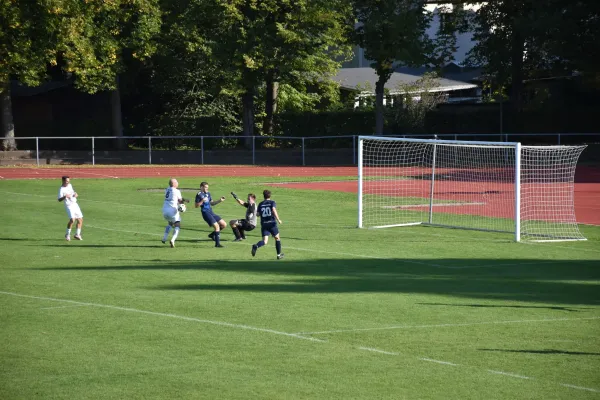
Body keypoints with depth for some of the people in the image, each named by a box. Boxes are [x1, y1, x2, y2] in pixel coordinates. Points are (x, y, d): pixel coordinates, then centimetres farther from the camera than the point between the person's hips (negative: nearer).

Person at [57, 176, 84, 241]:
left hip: (75, 204, 8)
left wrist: (76, 194, 5)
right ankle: (67, 235, -7)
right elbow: (59, 199, -22)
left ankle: (77, 234, 23)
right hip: (69, 206, -8)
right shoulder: (61, 189, -13)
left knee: (80, 219, 8)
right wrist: (64, 197, -40)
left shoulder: (70, 185, 10)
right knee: (72, 219, -24)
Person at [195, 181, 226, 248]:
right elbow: (196, 206, -9)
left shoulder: (208, 193, 16)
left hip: (211, 212, 8)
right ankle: (217, 244, -12)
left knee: (224, 224, 6)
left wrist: (219, 201, 13)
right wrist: (202, 201, -23)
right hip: (206, 213, -8)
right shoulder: (199, 195, -7)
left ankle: (212, 234, 21)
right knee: (216, 226, -17)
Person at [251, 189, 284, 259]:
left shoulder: (260, 204, 9)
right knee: (277, 238, 17)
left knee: (265, 241, -3)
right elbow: (274, 210, -17)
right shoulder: (272, 202, 0)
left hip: (263, 224, 3)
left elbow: (258, 214, 11)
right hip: (272, 223, -2)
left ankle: (256, 246, -34)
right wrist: (278, 220, -17)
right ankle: (279, 254, 23)